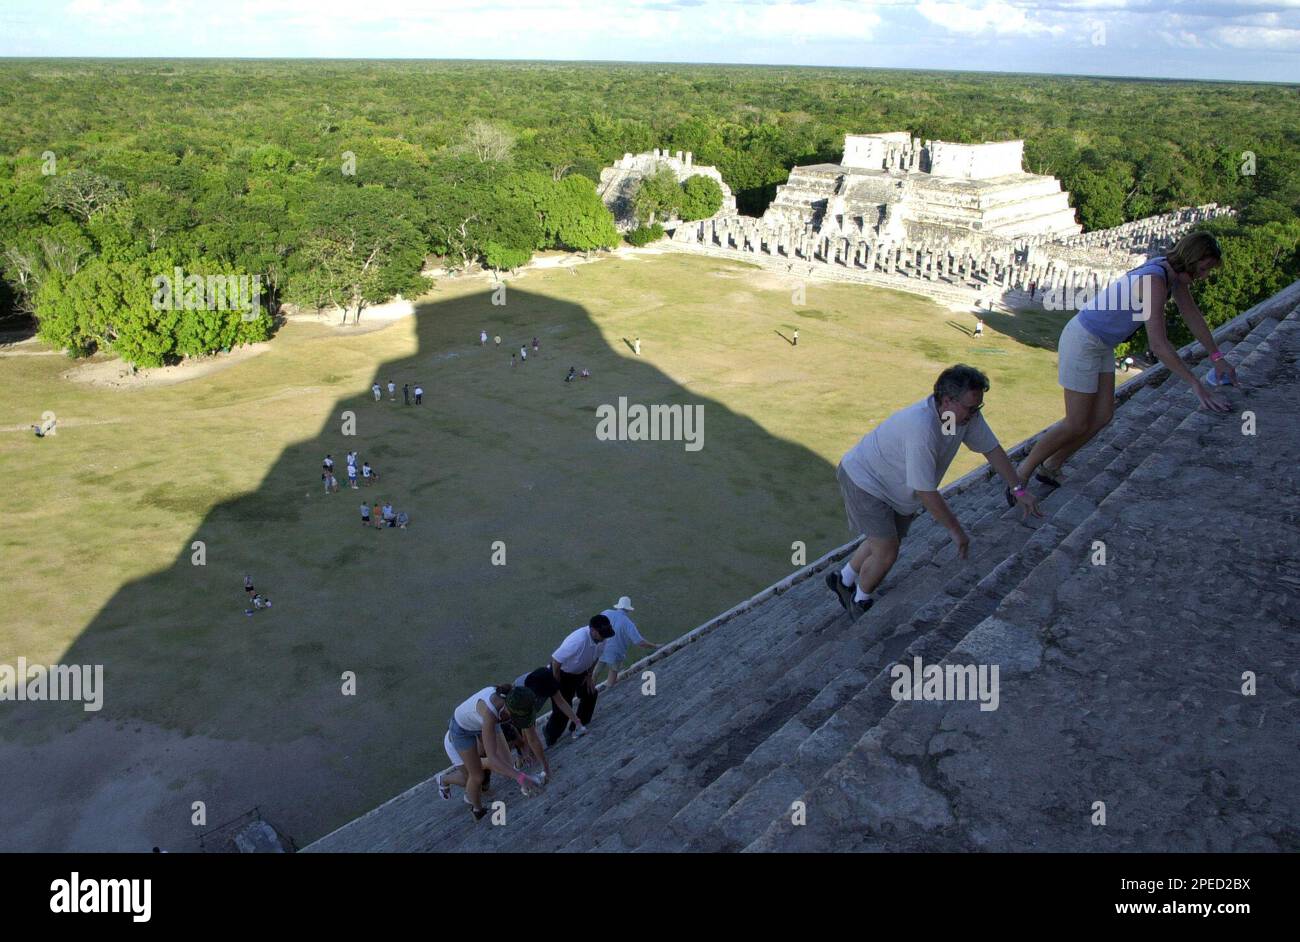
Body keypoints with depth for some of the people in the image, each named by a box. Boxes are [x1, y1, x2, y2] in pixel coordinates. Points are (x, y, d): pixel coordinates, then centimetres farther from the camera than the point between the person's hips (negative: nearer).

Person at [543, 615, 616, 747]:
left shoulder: (601, 638, -20)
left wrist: (589, 676, 5)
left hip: (580, 671, 7)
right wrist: (557, 685, -21)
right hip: (563, 673, -7)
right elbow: (555, 660, -33)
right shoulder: (579, 640, -43)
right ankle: (550, 738, 17)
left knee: (590, 694, 17)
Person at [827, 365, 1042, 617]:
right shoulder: (922, 428, -39)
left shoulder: (967, 414, -15)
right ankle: (861, 601, 18)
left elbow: (992, 449, 2)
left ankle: (844, 580, 42)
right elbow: (926, 492, -34)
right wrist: (956, 530, -24)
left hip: (899, 488, 9)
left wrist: (1019, 490, 1)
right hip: (865, 480, -9)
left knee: (886, 540, 20)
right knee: (886, 552, -8)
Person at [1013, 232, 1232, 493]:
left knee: (1102, 417, 9)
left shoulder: (1175, 272, 0)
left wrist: (1217, 357, 18)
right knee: (1076, 425, -3)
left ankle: (1049, 468, 21)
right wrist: (1196, 385, -34)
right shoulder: (1154, 280, -29)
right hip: (1082, 341, -10)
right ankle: (1022, 474, 11)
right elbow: (1158, 344, -35)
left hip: (1102, 344, 10)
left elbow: (1192, 315, 15)